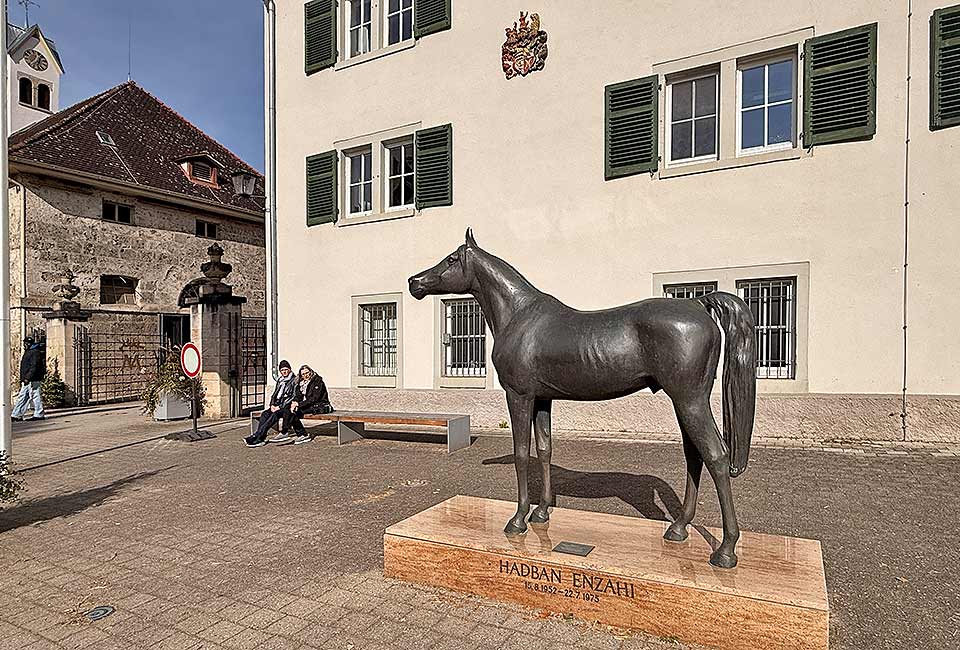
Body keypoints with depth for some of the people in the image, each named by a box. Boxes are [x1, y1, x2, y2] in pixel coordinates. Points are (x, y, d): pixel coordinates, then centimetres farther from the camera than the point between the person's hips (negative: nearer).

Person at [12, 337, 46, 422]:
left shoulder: (35, 352, -12)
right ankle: (16, 415, 13)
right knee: (22, 397, 10)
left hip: (32, 380, -11)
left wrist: (27, 378, -23)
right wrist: (22, 379, 22)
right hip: (27, 380, 11)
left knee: (35, 396, -6)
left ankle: (39, 415, -1)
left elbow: (34, 367, -20)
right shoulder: (28, 352, 20)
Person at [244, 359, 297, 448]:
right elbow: (275, 394, 20)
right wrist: (272, 404, 0)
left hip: (287, 406, -6)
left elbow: (293, 397, -10)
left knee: (274, 415, -30)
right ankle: (260, 439, -28)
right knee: (265, 414, -21)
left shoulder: (294, 380, -2)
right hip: (278, 405, 7)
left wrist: (280, 407, -15)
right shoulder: (280, 380, 20)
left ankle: (256, 436, -31)